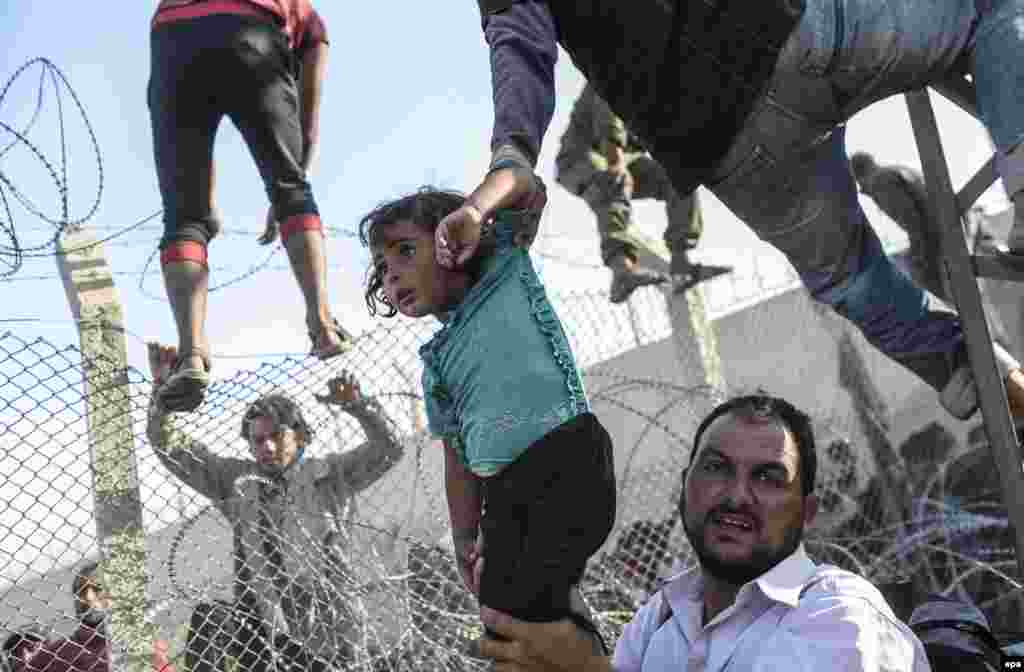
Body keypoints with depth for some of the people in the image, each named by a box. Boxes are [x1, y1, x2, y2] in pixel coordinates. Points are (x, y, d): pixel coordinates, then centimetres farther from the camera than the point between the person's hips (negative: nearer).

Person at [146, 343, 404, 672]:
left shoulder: (329, 474, 6)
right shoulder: (235, 478, 9)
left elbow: (388, 448, -1)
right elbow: (170, 447, 8)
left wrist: (356, 404, -18)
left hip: (324, 624, -1)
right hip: (260, 623, 1)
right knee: (207, 619, -25)